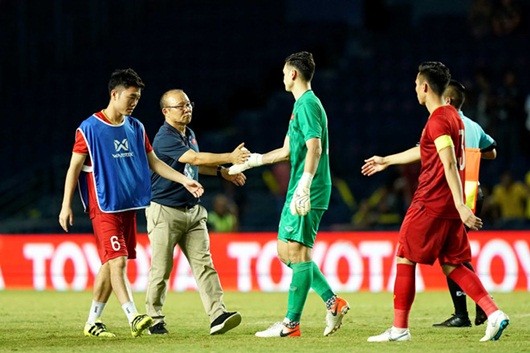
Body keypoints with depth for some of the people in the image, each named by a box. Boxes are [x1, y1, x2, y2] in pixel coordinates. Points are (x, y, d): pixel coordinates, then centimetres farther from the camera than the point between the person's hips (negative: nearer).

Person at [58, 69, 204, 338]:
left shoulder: (136, 128, 11)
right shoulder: (89, 129, -7)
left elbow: (153, 162, 16)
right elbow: (74, 168, -5)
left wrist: (184, 181, 7)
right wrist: (66, 205, -9)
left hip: (129, 205, 6)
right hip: (104, 207, -6)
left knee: (110, 264, 8)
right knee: (117, 261, -15)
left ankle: (93, 321, 16)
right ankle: (134, 318, -21)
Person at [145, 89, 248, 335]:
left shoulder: (189, 134, 12)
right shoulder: (164, 139, -17)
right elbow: (195, 158, -28)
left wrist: (222, 172, 17)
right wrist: (230, 157, -33)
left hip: (192, 210, 8)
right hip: (165, 211, -8)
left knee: (203, 264, -4)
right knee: (161, 269, -2)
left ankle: (217, 316, -13)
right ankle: (155, 320, 11)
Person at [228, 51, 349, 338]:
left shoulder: (307, 104, -12)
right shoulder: (301, 105, 20)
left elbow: (314, 148, -23)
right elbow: (287, 151, 28)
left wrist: (304, 185, -31)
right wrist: (250, 161, 34)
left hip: (307, 193, -11)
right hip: (297, 192, 11)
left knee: (297, 252, -7)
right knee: (286, 251, 12)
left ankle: (291, 324, -5)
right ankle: (332, 301, 11)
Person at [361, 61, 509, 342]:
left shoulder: (438, 121, -15)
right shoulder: (452, 115, 15)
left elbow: (449, 164, -24)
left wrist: (461, 206, -31)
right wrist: (386, 161, 41)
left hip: (431, 203, -9)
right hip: (449, 205, 9)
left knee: (404, 259, 2)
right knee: (452, 265, 9)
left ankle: (399, 328, 5)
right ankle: (494, 314, -5)